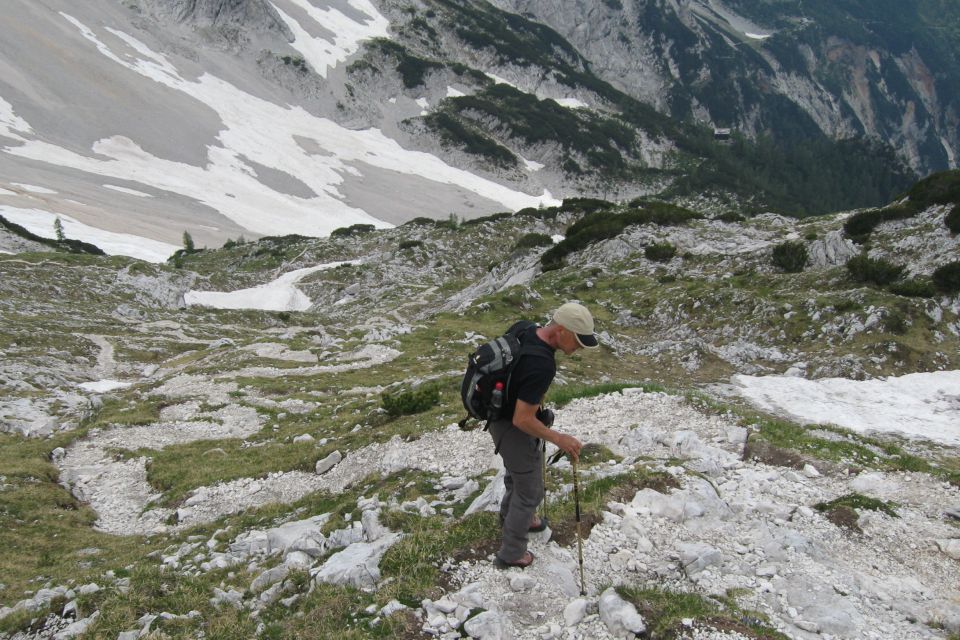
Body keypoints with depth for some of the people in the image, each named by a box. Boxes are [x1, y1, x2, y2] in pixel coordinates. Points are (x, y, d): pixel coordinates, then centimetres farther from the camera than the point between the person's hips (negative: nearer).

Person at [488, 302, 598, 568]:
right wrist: (558, 439, -21)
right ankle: (512, 554, 28)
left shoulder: (529, 331, -8)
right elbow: (522, 420, -31)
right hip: (513, 429, -9)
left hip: (500, 414, 9)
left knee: (517, 471, 32)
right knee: (530, 491, 10)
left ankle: (510, 515, 57)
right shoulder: (542, 366, -36)